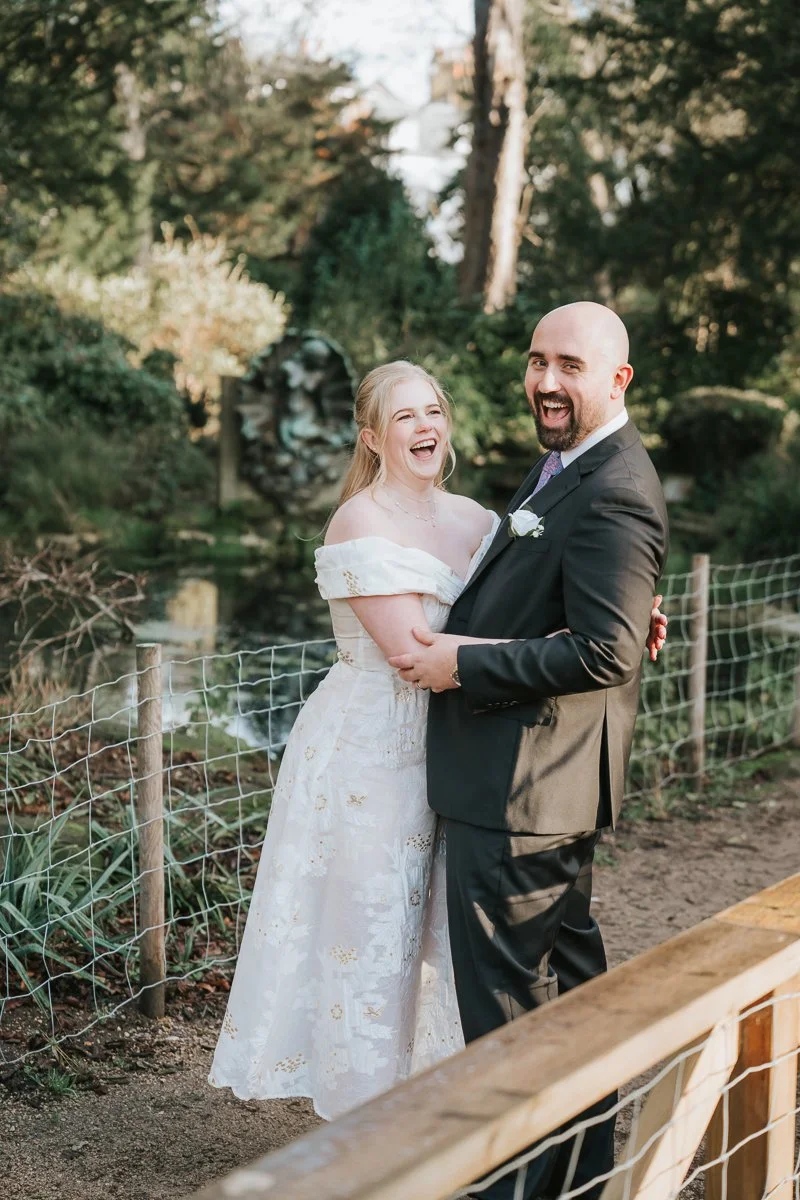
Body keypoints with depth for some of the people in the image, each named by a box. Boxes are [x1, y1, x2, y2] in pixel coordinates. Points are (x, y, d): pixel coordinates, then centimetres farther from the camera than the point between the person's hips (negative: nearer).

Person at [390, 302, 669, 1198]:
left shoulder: (614, 494, -19)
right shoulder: (567, 466, 14)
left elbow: (604, 652, -26)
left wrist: (462, 665, -19)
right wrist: (462, 644, 7)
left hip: (524, 788, -11)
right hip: (547, 787, 11)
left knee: (506, 1002, 0)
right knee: (568, 977, 20)